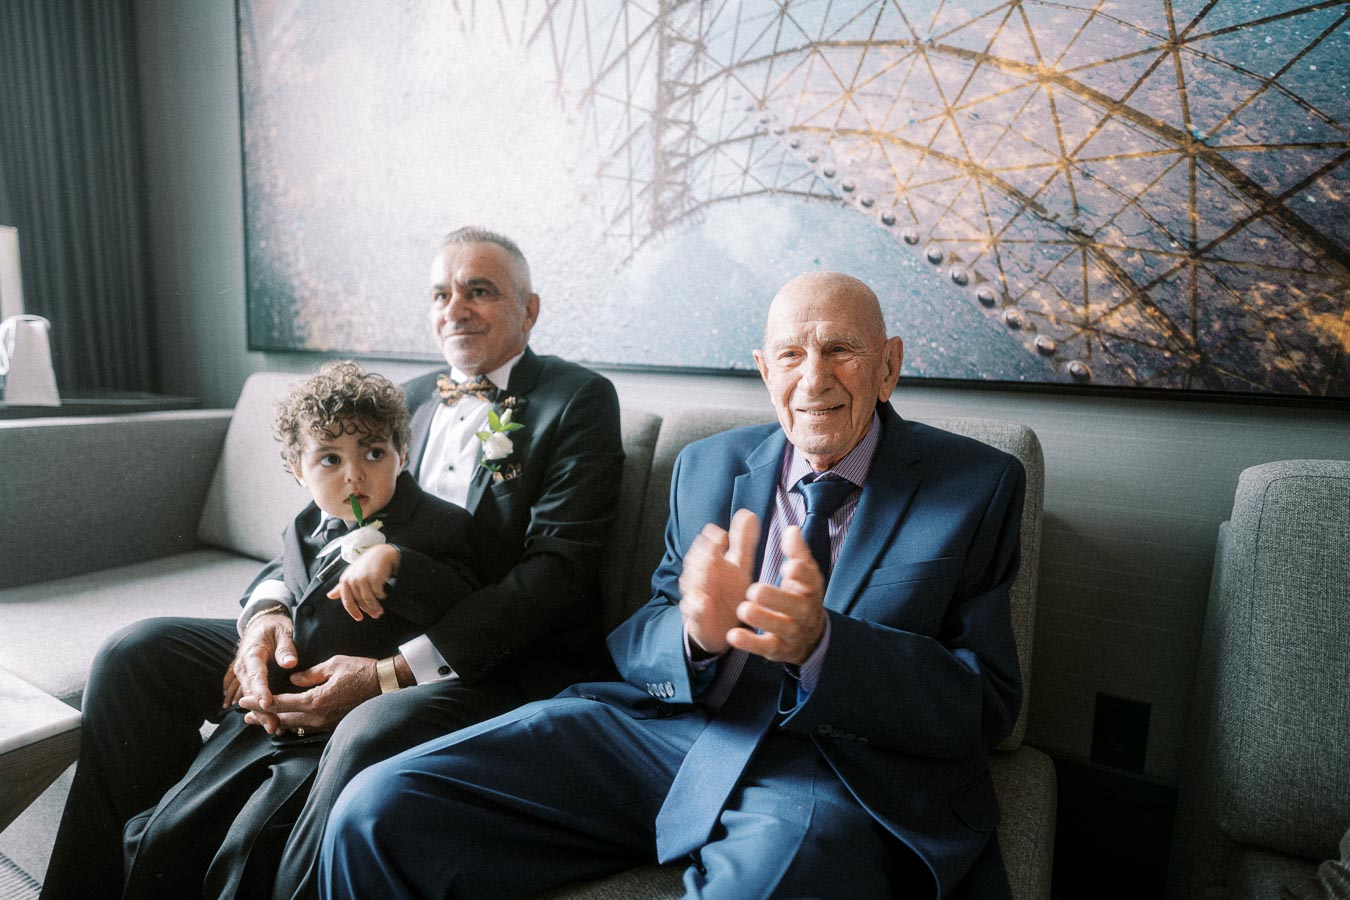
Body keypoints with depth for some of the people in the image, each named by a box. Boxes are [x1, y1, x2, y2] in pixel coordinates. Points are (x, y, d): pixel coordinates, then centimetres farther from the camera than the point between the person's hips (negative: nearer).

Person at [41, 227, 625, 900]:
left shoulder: (579, 401, -3)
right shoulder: (410, 400, 17)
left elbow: (556, 566, -14)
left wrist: (394, 671, -21)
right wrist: (267, 612, -8)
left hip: (499, 666, -6)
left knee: (370, 732, -37)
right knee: (137, 652, 0)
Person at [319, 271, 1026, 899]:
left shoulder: (979, 485, 1)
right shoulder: (706, 467, 10)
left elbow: (987, 706, -4)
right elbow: (632, 647, 8)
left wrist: (819, 643, -23)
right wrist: (696, 634, -18)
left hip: (836, 770, -2)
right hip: (665, 726, 3)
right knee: (377, 808, -12)